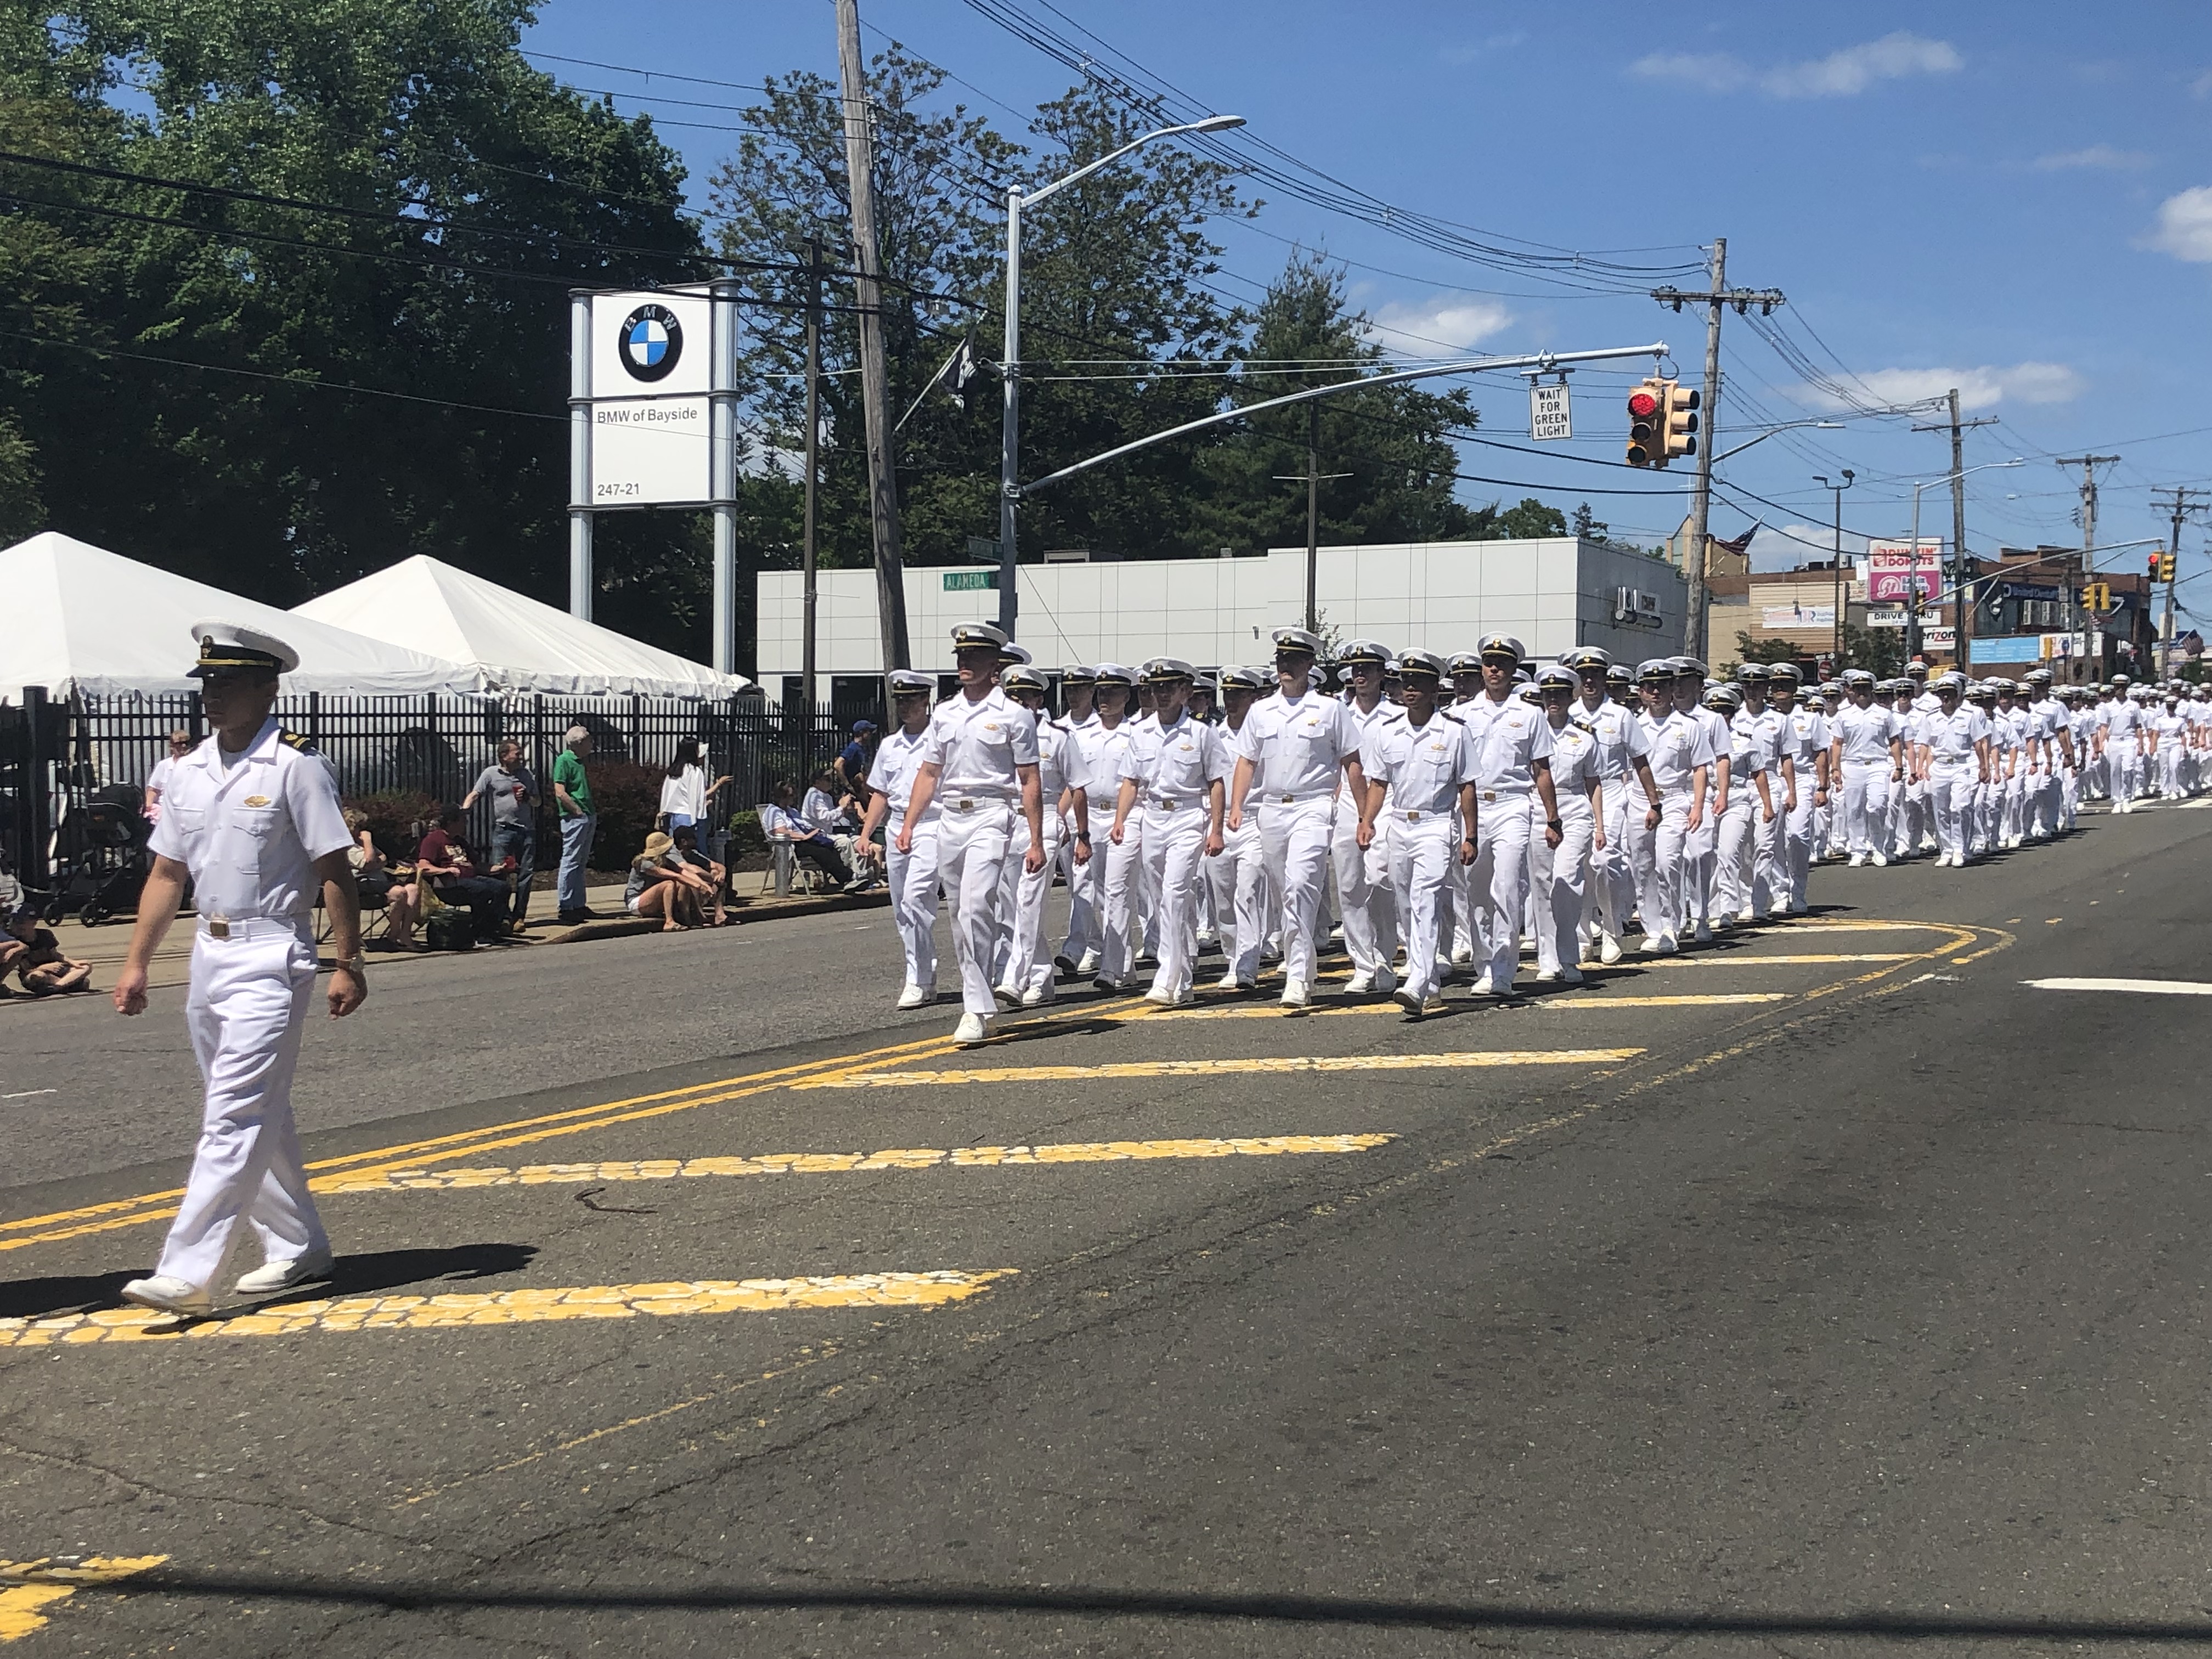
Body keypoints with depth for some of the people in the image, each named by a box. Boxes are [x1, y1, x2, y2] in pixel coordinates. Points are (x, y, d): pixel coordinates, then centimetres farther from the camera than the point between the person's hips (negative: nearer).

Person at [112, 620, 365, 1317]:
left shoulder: (295, 767, -10)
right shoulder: (189, 772, 10)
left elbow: (335, 871, -11)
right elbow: (167, 873, 15)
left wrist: (348, 965, -13)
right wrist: (136, 963, 12)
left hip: (270, 958, -8)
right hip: (210, 954, 8)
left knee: (234, 1116, -10)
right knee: (256, 1115, 14)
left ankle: (186, 1272, -12)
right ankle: (297, 1247, 25)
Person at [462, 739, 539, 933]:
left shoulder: (528, 774, 15)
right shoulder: (491, 773, 4)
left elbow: (537, 802, 21)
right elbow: (475, 794, -4)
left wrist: (527, 798, -1)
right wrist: (465, 808, -23)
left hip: (527, 830, 3)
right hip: (503, 829, -3)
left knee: (526, 873, 2)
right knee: (499, 873, -10)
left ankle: (519, 917, 9)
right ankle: (503, 916, -6)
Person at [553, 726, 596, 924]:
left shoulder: (582, 761, 16)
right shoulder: (564, 761, -10)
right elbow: (560, 794, -16)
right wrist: (579, 811, -13)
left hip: (588, 818, 9)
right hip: (574, 818, -9)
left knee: (581, 863, 14)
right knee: (571, 862, -6)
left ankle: (578, 906, 20)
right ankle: (565, 908, -3)